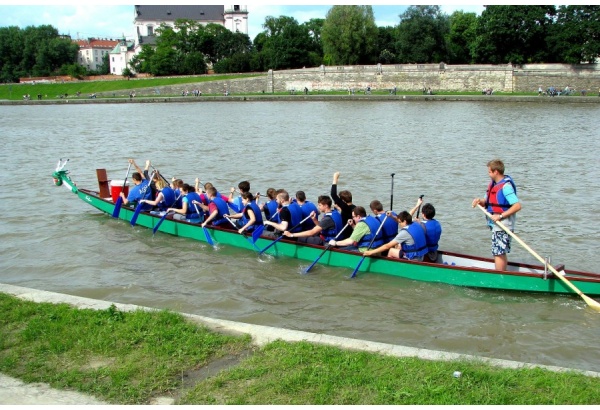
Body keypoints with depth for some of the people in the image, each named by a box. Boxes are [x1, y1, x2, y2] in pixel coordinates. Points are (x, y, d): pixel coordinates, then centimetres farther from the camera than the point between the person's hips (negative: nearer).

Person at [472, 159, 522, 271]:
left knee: (498, 253, -6)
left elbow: (517, 206, -25)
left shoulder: (506, 186, -19)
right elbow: (488, 202, 18)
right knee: (501, 253, 17)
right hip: (496, 224, 10)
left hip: (503, 225, -10)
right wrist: (480, 201, -4)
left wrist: (500, 216, -26)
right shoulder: (493, 184, 10)